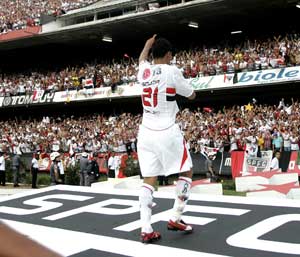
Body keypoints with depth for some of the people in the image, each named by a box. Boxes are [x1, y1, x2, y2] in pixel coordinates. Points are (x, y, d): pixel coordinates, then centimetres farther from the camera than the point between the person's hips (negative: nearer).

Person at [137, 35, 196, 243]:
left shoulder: (144, 71, 8)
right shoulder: (172, 71, -7)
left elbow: (142, 59, 35)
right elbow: (192, 95, 6)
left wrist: (148, 45, 53)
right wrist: (180, 83, 24)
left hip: (146, 132, 5)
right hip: (167, 132, -5)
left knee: (149, 180, 6)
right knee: (187, 172, 12)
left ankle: (146, 230, 1)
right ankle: (176, 219, 10)